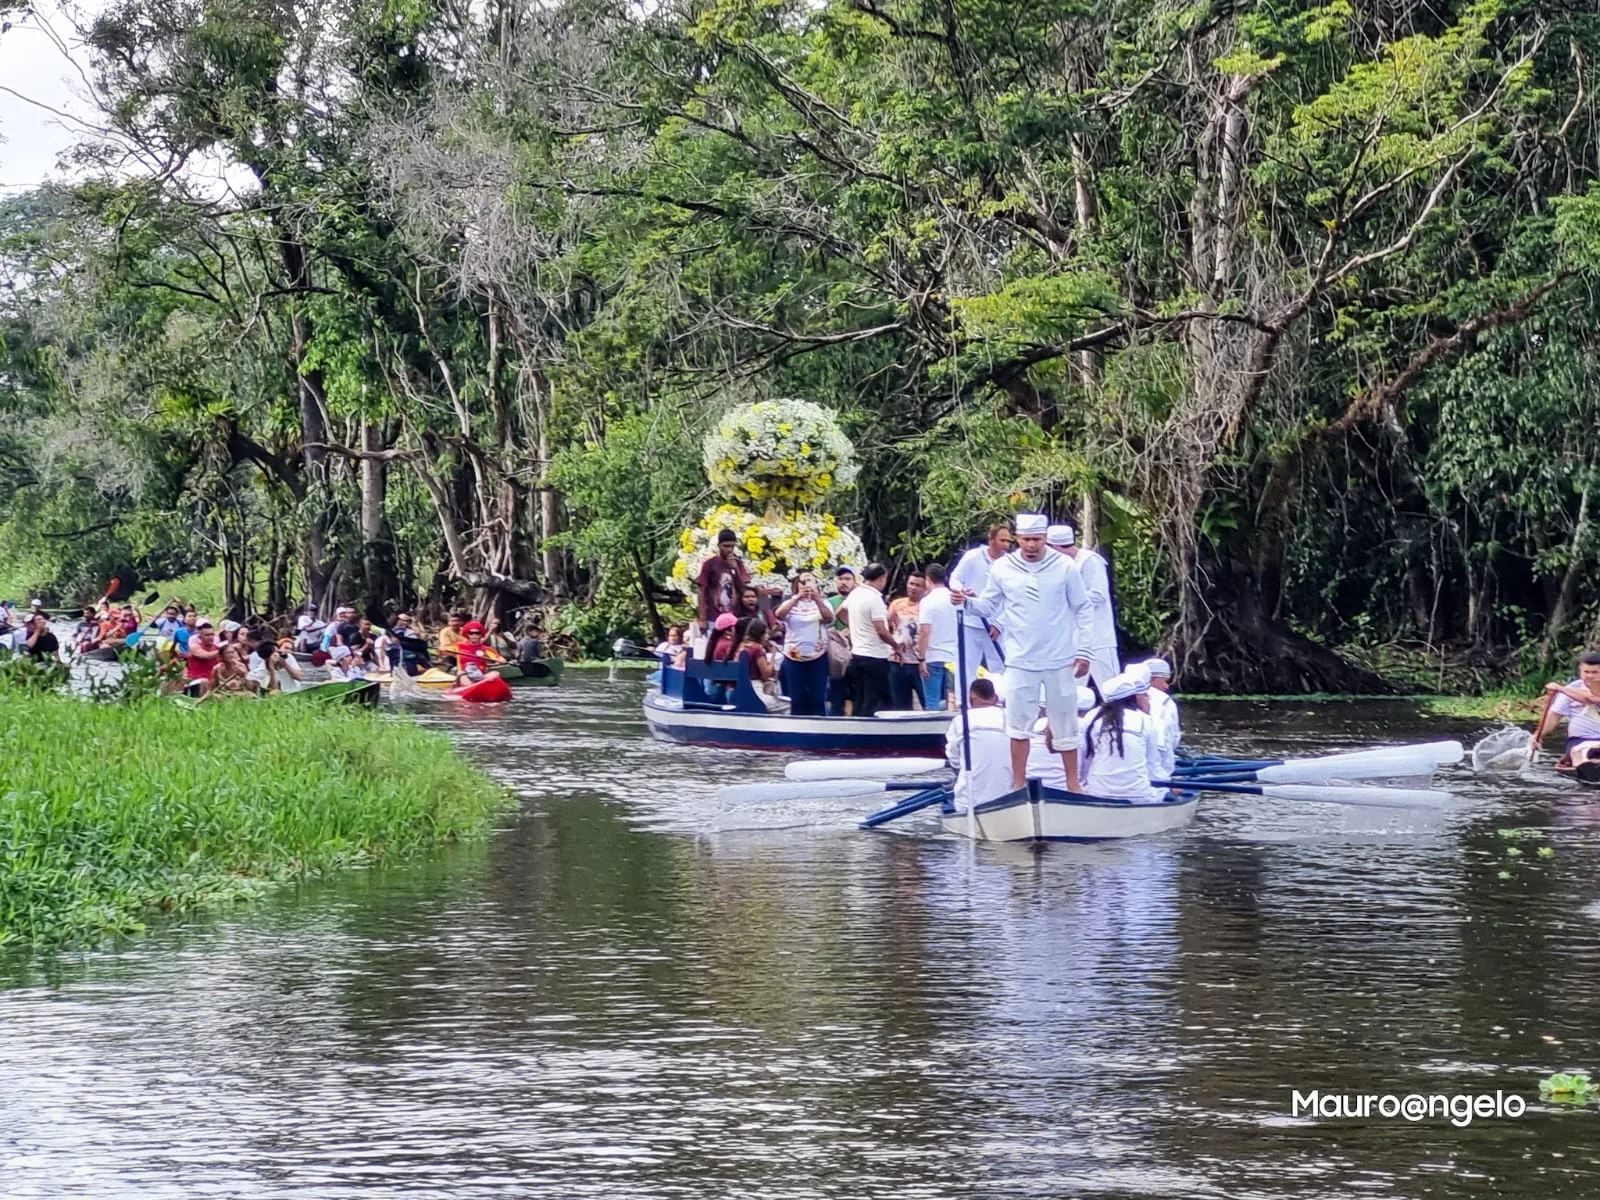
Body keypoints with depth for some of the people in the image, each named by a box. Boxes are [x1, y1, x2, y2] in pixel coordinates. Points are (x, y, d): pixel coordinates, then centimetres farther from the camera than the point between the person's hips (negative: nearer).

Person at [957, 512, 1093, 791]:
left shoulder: (1064, 567, -5)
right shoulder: (1002, 569, -1)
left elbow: (1082, 611, 2)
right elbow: (988, 607, 8)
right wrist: (967, 602, -13)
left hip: (1060, 661, -1)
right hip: (1020, 661, 1)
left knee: (1065, 725, 8)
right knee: (1018, 725, 3)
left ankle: (1073, 784, 18)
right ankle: (1018, 785, 13)